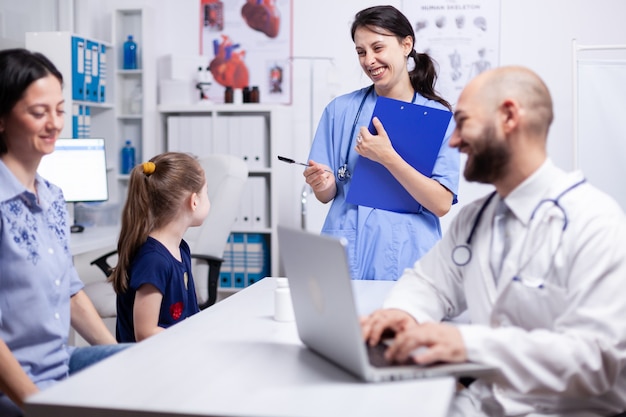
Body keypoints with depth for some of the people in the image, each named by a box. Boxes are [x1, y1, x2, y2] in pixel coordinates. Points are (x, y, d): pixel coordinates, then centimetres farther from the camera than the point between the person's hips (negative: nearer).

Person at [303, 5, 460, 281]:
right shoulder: (341, 110, 5)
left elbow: (442, 204, -9)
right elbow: (327, 195, 8)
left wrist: (388, 157, -19)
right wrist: (322, 184, -15)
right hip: (346, 257, 1)